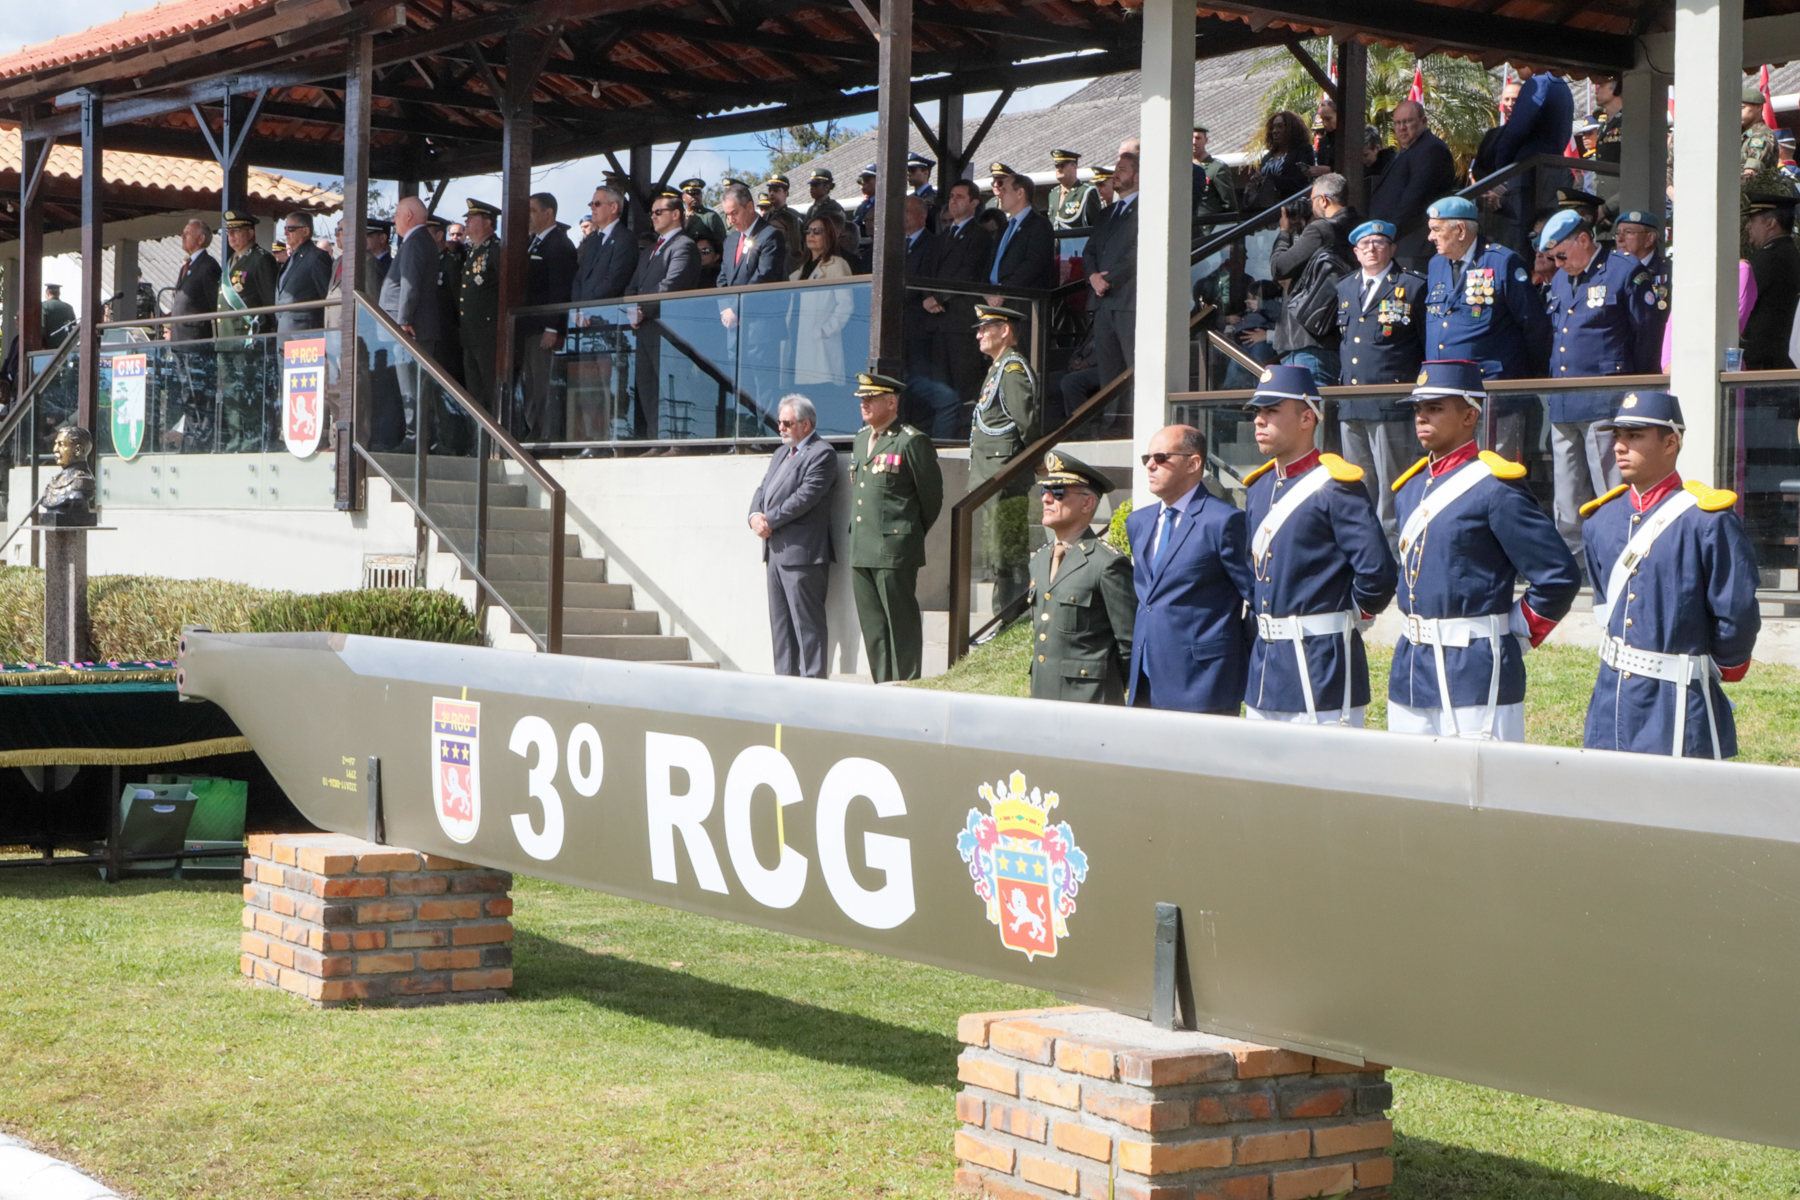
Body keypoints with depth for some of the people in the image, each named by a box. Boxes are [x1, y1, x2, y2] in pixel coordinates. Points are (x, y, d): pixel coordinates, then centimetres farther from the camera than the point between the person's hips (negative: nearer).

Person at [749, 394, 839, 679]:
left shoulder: (822, 454, -8)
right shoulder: (781, 453, 21)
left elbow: (805, 497, -17)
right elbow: (762, 490, 18)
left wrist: (769, 521, -14)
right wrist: (755, 516, -3)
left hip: (802, 552, -9)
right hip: (776, 552, 9)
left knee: (807, 621, -8)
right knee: (780, 621, 11)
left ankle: (813, 679, -6)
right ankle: (784, 675, 16)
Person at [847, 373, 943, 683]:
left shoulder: (912, 441, -9)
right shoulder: (860, 439, 16)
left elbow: (932, 495, -4)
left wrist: (911, 534, 5)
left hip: (894, 550, -8)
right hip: (861, 551, 8)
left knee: (901, 624, -3)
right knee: (872, 625, 9)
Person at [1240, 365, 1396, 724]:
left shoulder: (1335, 486, -12)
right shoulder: (1259, 487, 13)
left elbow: (1377, 573, -18)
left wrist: (1347, 614, -3)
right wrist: (1263, 624, 16)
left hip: (1322, 666, -8)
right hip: (1264, 661, 8)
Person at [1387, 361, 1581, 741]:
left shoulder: (1494, 488, -11)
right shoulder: (1411, 486, 14)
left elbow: (1560, 576, -12)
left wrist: (1516, 635, -4)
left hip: (1477, 672, -8)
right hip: (1410, 668, 8)